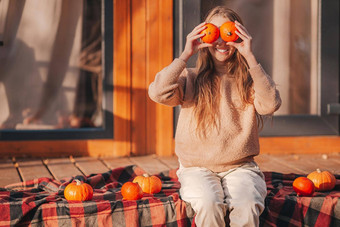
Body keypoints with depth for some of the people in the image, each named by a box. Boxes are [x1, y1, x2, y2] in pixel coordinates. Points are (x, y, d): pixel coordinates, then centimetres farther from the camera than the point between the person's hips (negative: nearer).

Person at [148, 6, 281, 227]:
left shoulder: (249, 80, 7)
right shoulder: (191, 79, 7)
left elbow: (271, 104, -14)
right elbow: (158, 93, -12)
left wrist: (250, 58, -14)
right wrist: (186, 54, -13)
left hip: (240, 167, 0)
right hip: (197, 168, 0)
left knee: (246, 206, -30)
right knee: (209, 204, -31)